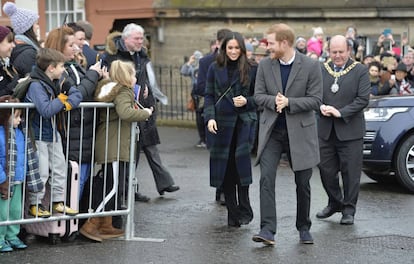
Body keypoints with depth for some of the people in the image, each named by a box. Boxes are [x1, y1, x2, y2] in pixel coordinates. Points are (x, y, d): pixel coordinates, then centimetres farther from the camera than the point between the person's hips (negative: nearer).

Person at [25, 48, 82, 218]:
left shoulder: (57, 83, 2)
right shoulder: (36, 85, -23)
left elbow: (77, 95, 1)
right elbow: (46, 110, -33)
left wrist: (68, 103, -18)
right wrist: (61, 98, -19)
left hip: (53, 133, 8)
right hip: (38, 135, -8)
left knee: (60, 167, 13)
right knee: (41, 171, -4)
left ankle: (58, 202, 25)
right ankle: (35, 205, 10)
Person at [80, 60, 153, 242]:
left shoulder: (109, 89, 17)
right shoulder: (123, 92, -12)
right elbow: (125, 113, -30)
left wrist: (139, 110, 15)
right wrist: (145, 113, -17)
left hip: (107, 145, 10)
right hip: (114, 146, -10)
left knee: (109, 185, 15)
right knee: (111, 185, -8)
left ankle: (106, 226, 22)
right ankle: (91, 225, -10)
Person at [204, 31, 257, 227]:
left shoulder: (251, 69, 2)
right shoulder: (215, 69, 8)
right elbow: (209, 96, 7)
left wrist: (247, 101, -12)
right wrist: (210, 117, -6)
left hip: (245, 120, -2)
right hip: (222, 122, 2)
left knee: (241, 157, -17)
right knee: (226, 167, 3)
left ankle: (244, 209, -6)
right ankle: (232, 213, 12)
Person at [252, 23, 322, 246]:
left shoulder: (311, 66, -7)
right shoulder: (265, 65, 2)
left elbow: (315, 100, -9)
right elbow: (258, 95, 3)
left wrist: (288, 102, -20)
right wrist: (273, 101, -18)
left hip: (300, 131, -2)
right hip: (271, 130, 2)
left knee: (302, 183, 8)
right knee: (266, 179, -13)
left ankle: (304, 228, 25)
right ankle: (267, 230, -16)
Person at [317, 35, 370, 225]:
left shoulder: (360, 71, -1)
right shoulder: (321, 70, 8)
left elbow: (363, 99, -9)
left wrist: (341, 112, -17)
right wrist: (321, 107, -13)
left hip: (350, 130, -3)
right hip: (325, 130, 3)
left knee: (350, 172, 1)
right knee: (326, 169, 8)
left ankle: (349, 209, 13)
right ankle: (334, 203, 28)